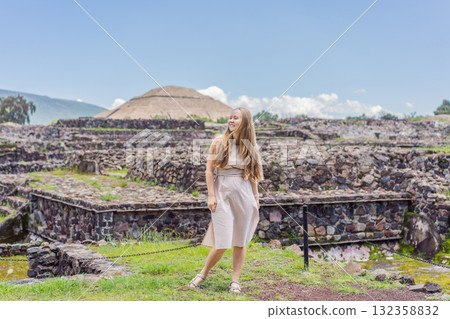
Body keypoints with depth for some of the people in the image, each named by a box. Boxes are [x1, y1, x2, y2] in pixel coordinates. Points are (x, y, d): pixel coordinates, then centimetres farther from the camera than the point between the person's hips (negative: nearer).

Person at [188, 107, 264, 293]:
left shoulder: (249, 145, 7)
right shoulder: (219, 142, 0)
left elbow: (252, 174, 14)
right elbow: (209, 169, 0)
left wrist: (255, 197, 13)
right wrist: (211, 195, -6)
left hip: (244, 194, 3)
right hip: (223, 193, -3)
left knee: (240, 241, 6)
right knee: (222, 243, -6)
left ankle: (235, 280, 17)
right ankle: (203, 275, 15)